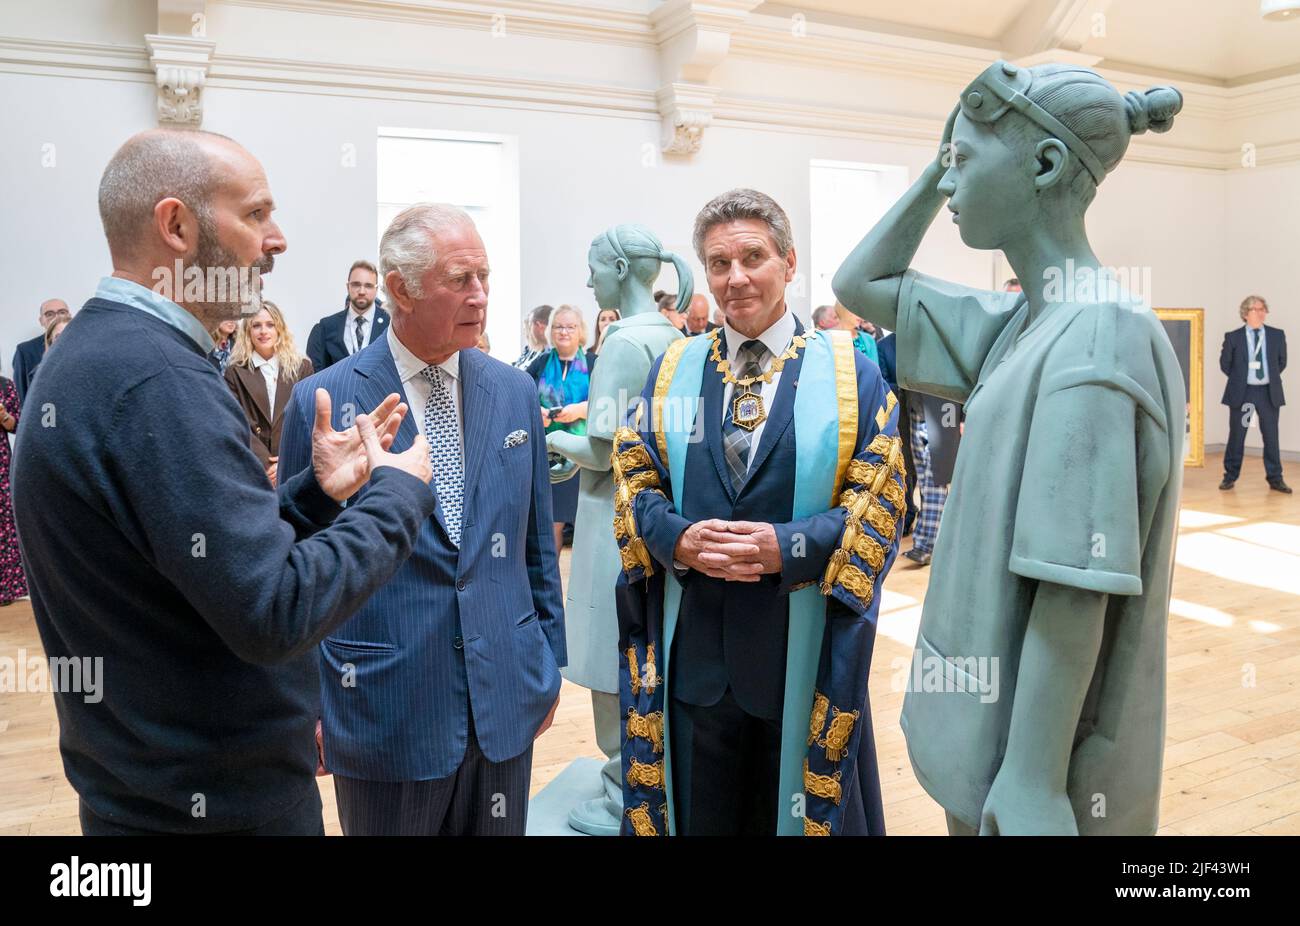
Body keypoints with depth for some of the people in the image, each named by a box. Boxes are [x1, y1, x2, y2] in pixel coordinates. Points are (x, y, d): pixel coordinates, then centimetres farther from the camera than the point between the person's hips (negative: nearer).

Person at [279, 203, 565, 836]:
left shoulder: (514, 392, 2)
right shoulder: (321, 402, -9)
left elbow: (536, 541, 8)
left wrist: (549, 662, 11)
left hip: (505, 700, 3)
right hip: (385, 708, -3)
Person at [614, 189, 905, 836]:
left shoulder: (853, 375, 0)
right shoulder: (671, 370, 7)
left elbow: (881, 500, -5)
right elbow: (634, 480, 6)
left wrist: (788, 546, -20)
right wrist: (678, 538, -15)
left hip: (806, 646, -2)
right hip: (692, 644, 2)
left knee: (801, 807, 14)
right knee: (699, 813, 16)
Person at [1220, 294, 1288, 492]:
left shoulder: (1277, 335, 4)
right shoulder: (1233, 337, -2)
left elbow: (1282, 361, 15)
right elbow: (1225, 364, 6)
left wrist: (1271, 377, 10)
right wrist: (1239, 378, 7)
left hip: (1269, 392, 2)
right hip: (1241, 393, -2)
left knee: (1271, 436, 5)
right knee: (1236, 436, 4)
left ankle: (1275, 478, 14)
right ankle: (1230, 476, 15)